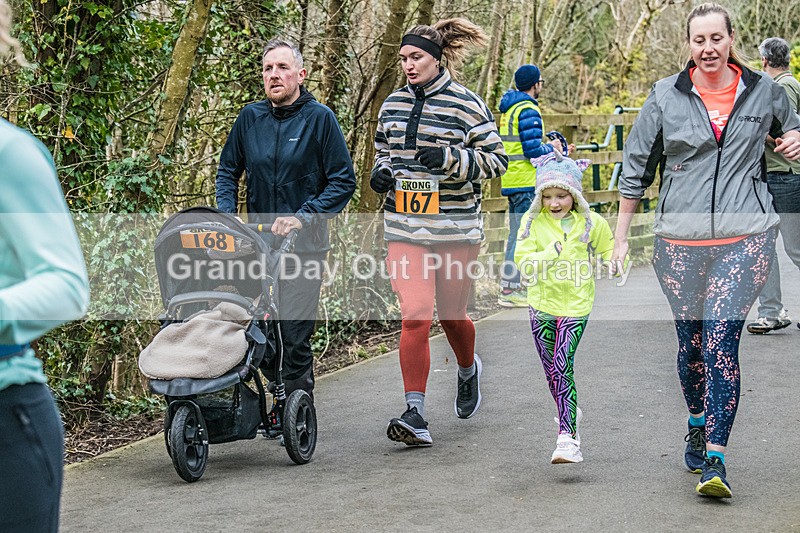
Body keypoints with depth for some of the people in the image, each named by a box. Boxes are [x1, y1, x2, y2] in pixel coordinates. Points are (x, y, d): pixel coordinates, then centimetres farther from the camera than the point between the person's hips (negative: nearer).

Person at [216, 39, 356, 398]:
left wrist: (303, 216, -15)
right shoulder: (250, 117, 7)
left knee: (294, 336, -7)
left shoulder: (319, 117, -4)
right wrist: (226, 215, 1)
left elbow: (343, 181, -5)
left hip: (304, 245, -4)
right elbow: (228, 170, 17)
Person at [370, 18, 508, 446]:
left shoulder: (466, 104, -4)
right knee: (415, 317, -10)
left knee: (451, 314, 12)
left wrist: (451, 159, -19)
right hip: (404, 229, 2)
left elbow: (496, 159, -4)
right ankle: (415, 416, -9)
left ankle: (468, 370, 46)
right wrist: (380, 172, 3)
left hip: (456, 229, -2)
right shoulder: (393, 105, 10)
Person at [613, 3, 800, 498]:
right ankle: (698, 425, 37)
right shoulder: (666, 96, 4)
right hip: (680, 240, 2)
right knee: (691, 341, 11)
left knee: (721, 342, -13)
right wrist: (621, 237, 9)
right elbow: (636, 167, 10)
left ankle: (714, 459, -12)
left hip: (745, 236, -1)